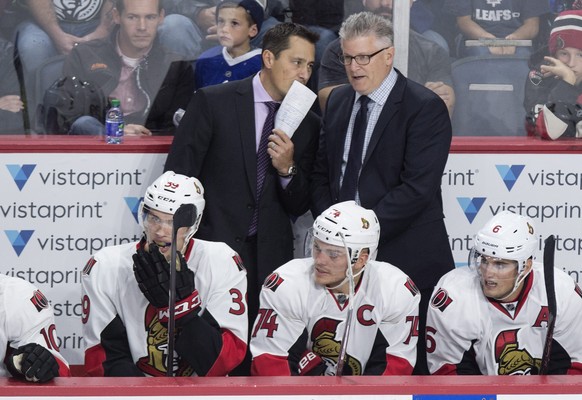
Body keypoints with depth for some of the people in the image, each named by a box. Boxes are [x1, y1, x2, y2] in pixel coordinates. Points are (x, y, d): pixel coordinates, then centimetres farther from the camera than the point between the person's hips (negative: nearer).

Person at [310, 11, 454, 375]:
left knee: (410, 363, -2)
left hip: (407, 260, -6)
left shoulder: (425, 108, -9)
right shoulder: (339, 101, 13)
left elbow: (417, 188, -16)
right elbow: (322, 173, 17)